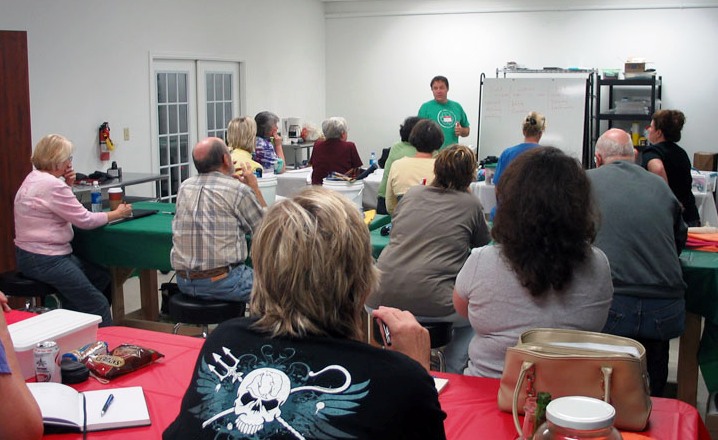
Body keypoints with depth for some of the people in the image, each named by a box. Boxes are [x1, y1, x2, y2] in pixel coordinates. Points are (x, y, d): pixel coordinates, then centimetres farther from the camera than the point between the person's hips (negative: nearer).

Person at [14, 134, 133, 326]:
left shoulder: (34, 178, 10)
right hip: (44, 260, -11)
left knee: (102, 276, 14)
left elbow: (68, 211, 16)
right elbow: (84, 220, -17)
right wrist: (117, 214, -4)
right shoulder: (52, 185, -21)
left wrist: (68, 186, 3)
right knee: (98, 305, -8)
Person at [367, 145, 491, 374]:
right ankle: (451, 375, 21)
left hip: (380, 298, 5)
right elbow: (483, 243, 21)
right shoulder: (471, 204, 3)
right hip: (429, 304, -5)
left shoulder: (412, 193, 13)